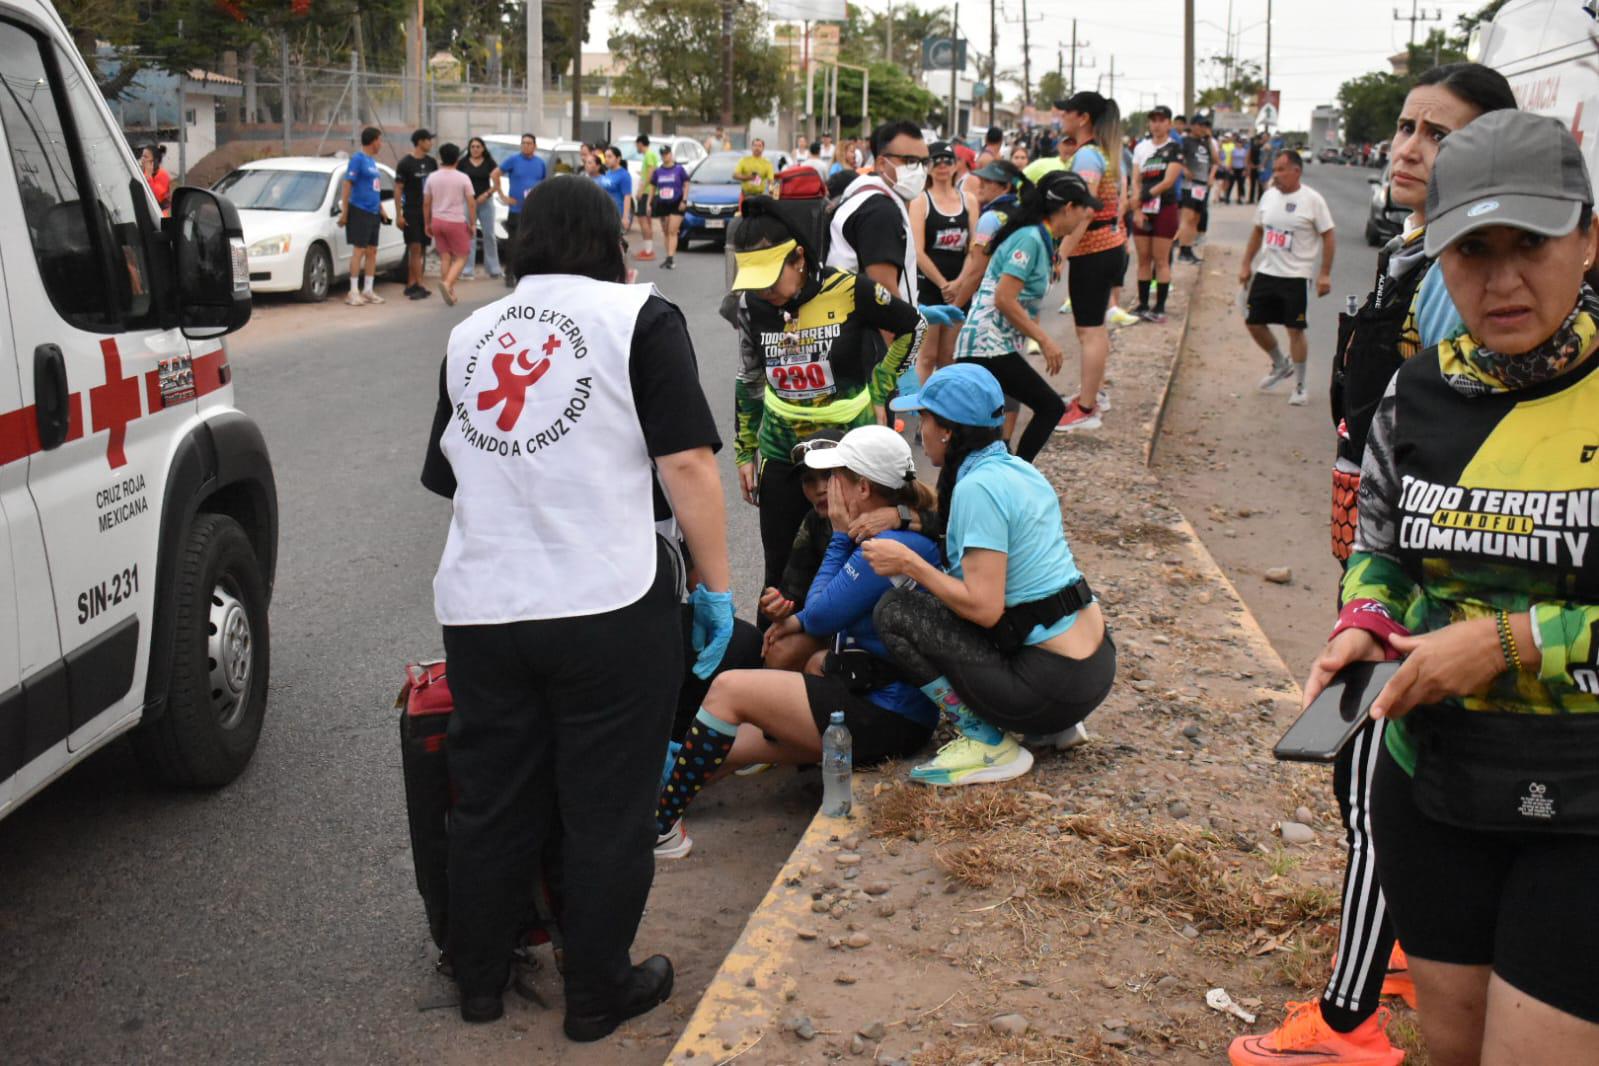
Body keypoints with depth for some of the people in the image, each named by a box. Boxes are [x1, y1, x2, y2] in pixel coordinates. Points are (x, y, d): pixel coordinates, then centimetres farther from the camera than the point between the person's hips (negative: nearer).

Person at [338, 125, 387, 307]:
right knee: (359, 250, -8)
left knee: (372, 251, 8)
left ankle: (367, 290, 14)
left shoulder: (372, 161, 16)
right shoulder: (358, 159, -9)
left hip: (373, 213, 8)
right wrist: (344, 211, -16)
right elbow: (347, 184, -13)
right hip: (359, 210, -8)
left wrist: (380, 208, 19)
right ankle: (354, 292, -6)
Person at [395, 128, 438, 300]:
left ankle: (411, 284, 13)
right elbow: (398, 190, -5)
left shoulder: (431, 162, 11)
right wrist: (398, 215, -11)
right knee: (415, 248, -11)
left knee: (422, 249, 6)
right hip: (411, 212, -6)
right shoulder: (405, 163, -6)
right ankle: (418, 285, -12)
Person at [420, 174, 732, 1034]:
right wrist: (716, 586, -4)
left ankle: (479, 982, 32)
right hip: (607, 607, -5)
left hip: (479, 607, 5)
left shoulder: (471, 334, 14)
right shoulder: (638, 317, -2)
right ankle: (598, 994, 21)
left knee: (489, 802, 17)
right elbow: (687, 462, -10)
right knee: (607, 809, 9)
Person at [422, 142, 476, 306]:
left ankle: (450, 292, 11)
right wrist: (472, 224, 2)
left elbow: (426, 203, 4)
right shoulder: (463, 178, -7)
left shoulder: (433, 177, 2)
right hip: (456, 222, -4)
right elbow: (470, 203, -7)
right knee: (462, 257, 5)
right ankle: (447, 283, -19)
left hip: (437, 221, 4)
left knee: (445, 257, 12)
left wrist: (427, 224, 14)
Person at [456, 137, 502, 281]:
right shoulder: (463, 163, 4)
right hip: (468, 202, -1)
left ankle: (493, 269, 13)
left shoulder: (489, 163, 5)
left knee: (489, 235, 5)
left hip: (485, 202, 1)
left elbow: (496, 183, 4)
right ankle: (468, 270, -3)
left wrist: (487, 194, -10)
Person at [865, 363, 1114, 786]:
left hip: (1055, 683, -9)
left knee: (895, 612, -8)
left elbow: (983, 607, -22)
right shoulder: (1019, 469, 10)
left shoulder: (977, 487, -17)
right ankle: (1051, 728, 18)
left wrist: (909, 563, -12)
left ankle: (988, 743, -3)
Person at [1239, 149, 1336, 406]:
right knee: (1254, 322, 7)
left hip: (1296, 276, -6)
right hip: (1266, 272, 6)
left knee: (1295, 329, -4)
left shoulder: (1312, 200, -9)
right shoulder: (1269, 196, 7)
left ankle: (1299, 386, 10)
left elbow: (1328, 237, -7)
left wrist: (1325, 274, -12)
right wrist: (1246, 264, 14)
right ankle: (1281, 366, 30)